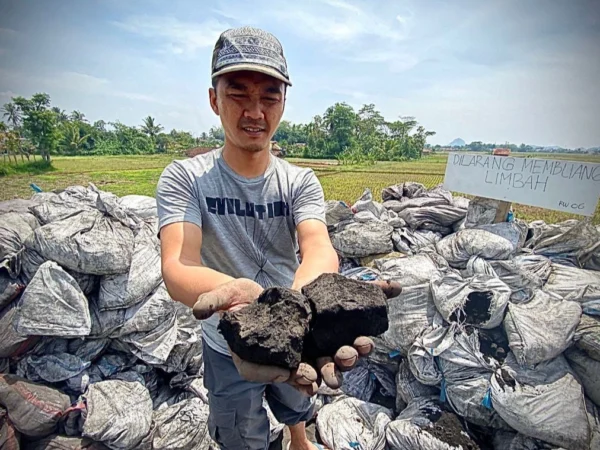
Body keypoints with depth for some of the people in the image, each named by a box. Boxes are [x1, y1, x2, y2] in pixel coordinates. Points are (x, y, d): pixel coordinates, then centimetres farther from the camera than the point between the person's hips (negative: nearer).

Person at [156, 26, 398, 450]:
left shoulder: (301, 181, -12)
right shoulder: (184, 178, -18)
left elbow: (319, 248, -31)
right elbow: (177, 265, -34)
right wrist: (239, 294, -57)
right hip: (229, 348, -2)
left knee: (297, 408, 33)